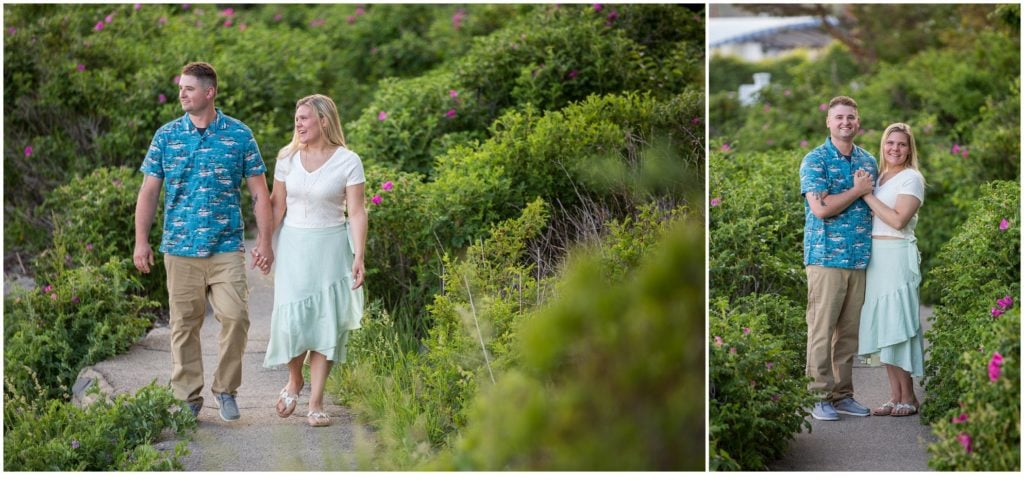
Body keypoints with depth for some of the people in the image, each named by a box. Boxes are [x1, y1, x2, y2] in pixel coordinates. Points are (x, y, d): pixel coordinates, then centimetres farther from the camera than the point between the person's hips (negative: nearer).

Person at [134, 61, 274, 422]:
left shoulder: (239, 135, 1)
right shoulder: (166, 136, 4)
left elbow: (259, 192, 2)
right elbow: (149, 191, 6)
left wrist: (265, 240, -5)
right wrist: (141, 240, 0)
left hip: (227, 247, -1)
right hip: (179, 248, 2)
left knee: (235, 316, -11)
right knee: (184, 324, 6)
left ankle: (226, 388, 8)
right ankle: (188, 398, 16)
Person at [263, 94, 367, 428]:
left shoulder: (348, 161, -6)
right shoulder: (288, 157, 3)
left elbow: (357, 212, -8)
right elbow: (277, 205, 8)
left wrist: (359, 257, -15)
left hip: (330, 246, -2)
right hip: (293, 245, 2)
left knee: (325, 322, -2)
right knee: (291, 318, -4)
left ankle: (316, 403, 5)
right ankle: (294, 381, 24)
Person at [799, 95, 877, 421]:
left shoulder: (868, 161, 15)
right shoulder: (815, 160, -4)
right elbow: (820, 208, -15)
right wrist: (858, 190, -9)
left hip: (860, 259, 6)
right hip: (826, 257, -5)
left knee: (849, 331, 8)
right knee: (822, 330, -5)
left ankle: (843, 394, 14)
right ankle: (819, 397, -1)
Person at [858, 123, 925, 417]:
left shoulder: (911, 178, -5)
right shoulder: (877, 177, 16)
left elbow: (898, 220, -16)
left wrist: (867, 195, -13)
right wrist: (862, 190, 6)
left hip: (898, 256, -7)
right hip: (874, 256, 7)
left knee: (896, 325, -6)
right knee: (882, 326, 7)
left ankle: (908, 397, 2)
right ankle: (895, 396, 12)